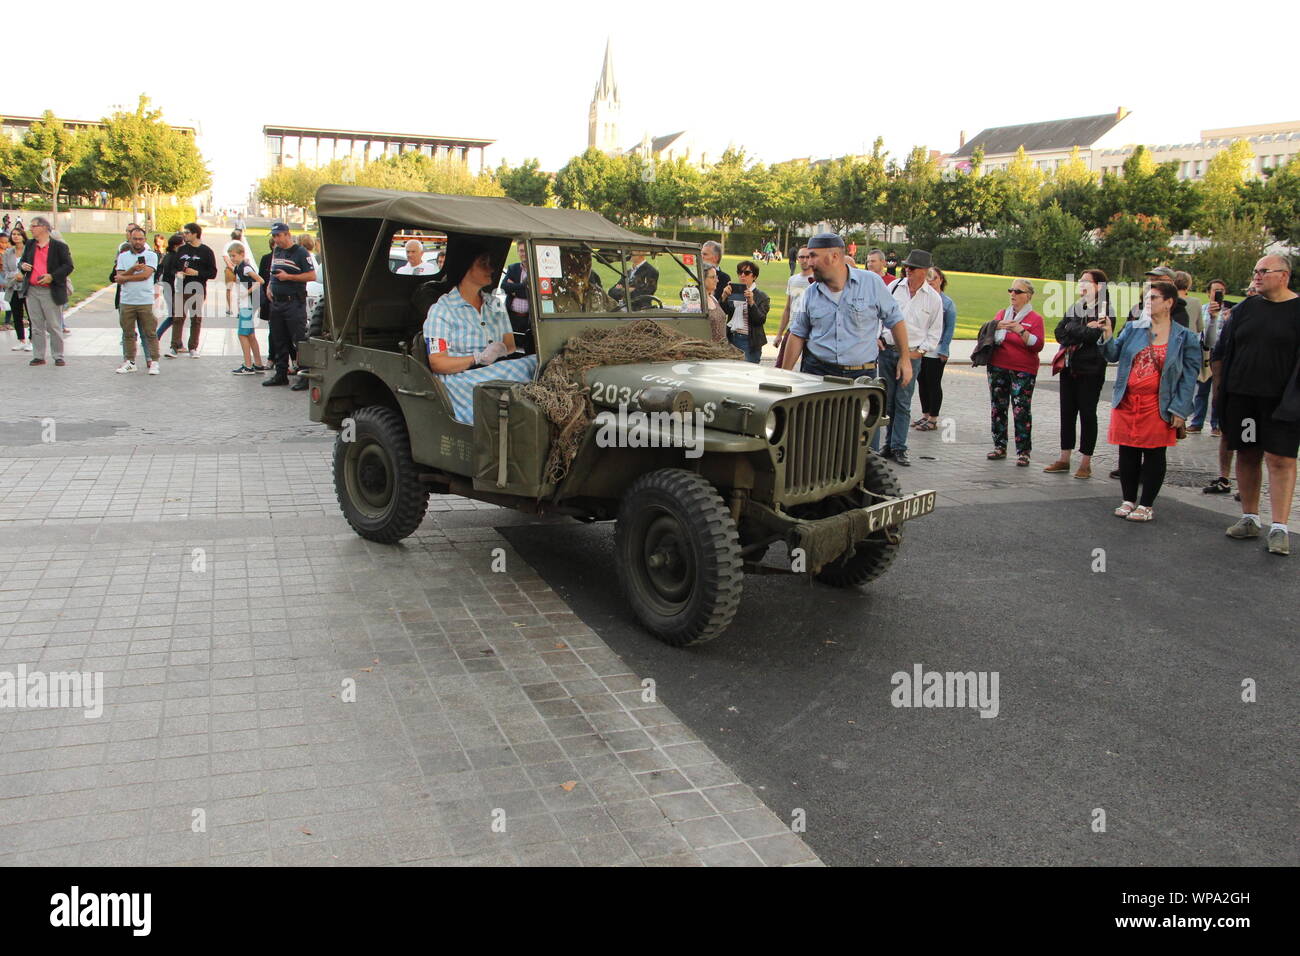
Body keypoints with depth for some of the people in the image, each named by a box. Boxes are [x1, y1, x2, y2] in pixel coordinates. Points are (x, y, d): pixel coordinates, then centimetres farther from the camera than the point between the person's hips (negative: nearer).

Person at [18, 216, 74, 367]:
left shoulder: (59, 246, -4)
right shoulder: (29, 245, 14)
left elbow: (68, 266, -7)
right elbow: (22, 262, 22)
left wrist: (52, 276, -18)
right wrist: (22, 266, -2)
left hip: (51, 292, -5)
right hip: (32, 291, 6)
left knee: (54, 326, 0)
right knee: (36, 326, 9)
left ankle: (58, 356, 8)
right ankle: (38, 356, 15)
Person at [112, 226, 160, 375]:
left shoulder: (151, 255, 2)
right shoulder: (123, 256, 11)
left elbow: (145, 274, -11)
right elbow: (119, 278, 1)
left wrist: (125, 277, -4)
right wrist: (133, 269, -14)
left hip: (145, 301, -3)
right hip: (126, 301, 3)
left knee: (150, 333, -1)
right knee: (128, 333, 9)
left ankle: (153, 362, 5)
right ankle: (129, 362, 17)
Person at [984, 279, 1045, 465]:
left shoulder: (1035, 318, 2)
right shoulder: (1001, 314, 14)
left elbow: (1038, 345, -7)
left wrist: (1021, 330, -20)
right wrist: (996, 327, -11)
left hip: (1023, 372, -4)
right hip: (998, 368, 4)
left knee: (1022, 411, -9)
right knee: (998, 407, 7)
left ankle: (1023, 452, -6)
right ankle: (1000, 446, 17)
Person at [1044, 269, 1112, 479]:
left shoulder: (1105, 311, -7)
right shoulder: (1074, 308, 13)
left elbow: (1097, 336, -21)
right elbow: (1059, 332, 1)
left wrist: (1073, 330, -9)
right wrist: (1086, 330, -10)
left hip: (1090, 370, -6)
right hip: (1069, 367, 6)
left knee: (1087, 414, 0)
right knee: (1067, 413, 10)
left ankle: (1086, 463, 8)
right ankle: (1064, 459, 18)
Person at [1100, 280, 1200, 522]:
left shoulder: (1185, 337, -1)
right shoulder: (1132, 328, 7)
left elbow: (1189, 376, -2)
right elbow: (1113, 355, 5)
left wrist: (1179, 410, -9)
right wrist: (1107, 338, -16)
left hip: (1158, 406, -3)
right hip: (1126, 402, 3)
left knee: (1154, 454, 4)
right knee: (1128, 453, 8)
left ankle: (1146, 505, 14)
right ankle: (1129, 500, 21)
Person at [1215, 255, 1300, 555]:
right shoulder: (1245, 309, 9)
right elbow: (1222, 351, 14)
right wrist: (1219, 385, 9)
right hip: (1241, 397, 4)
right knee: (1247, 456, 10)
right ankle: (1250, 518, 21)